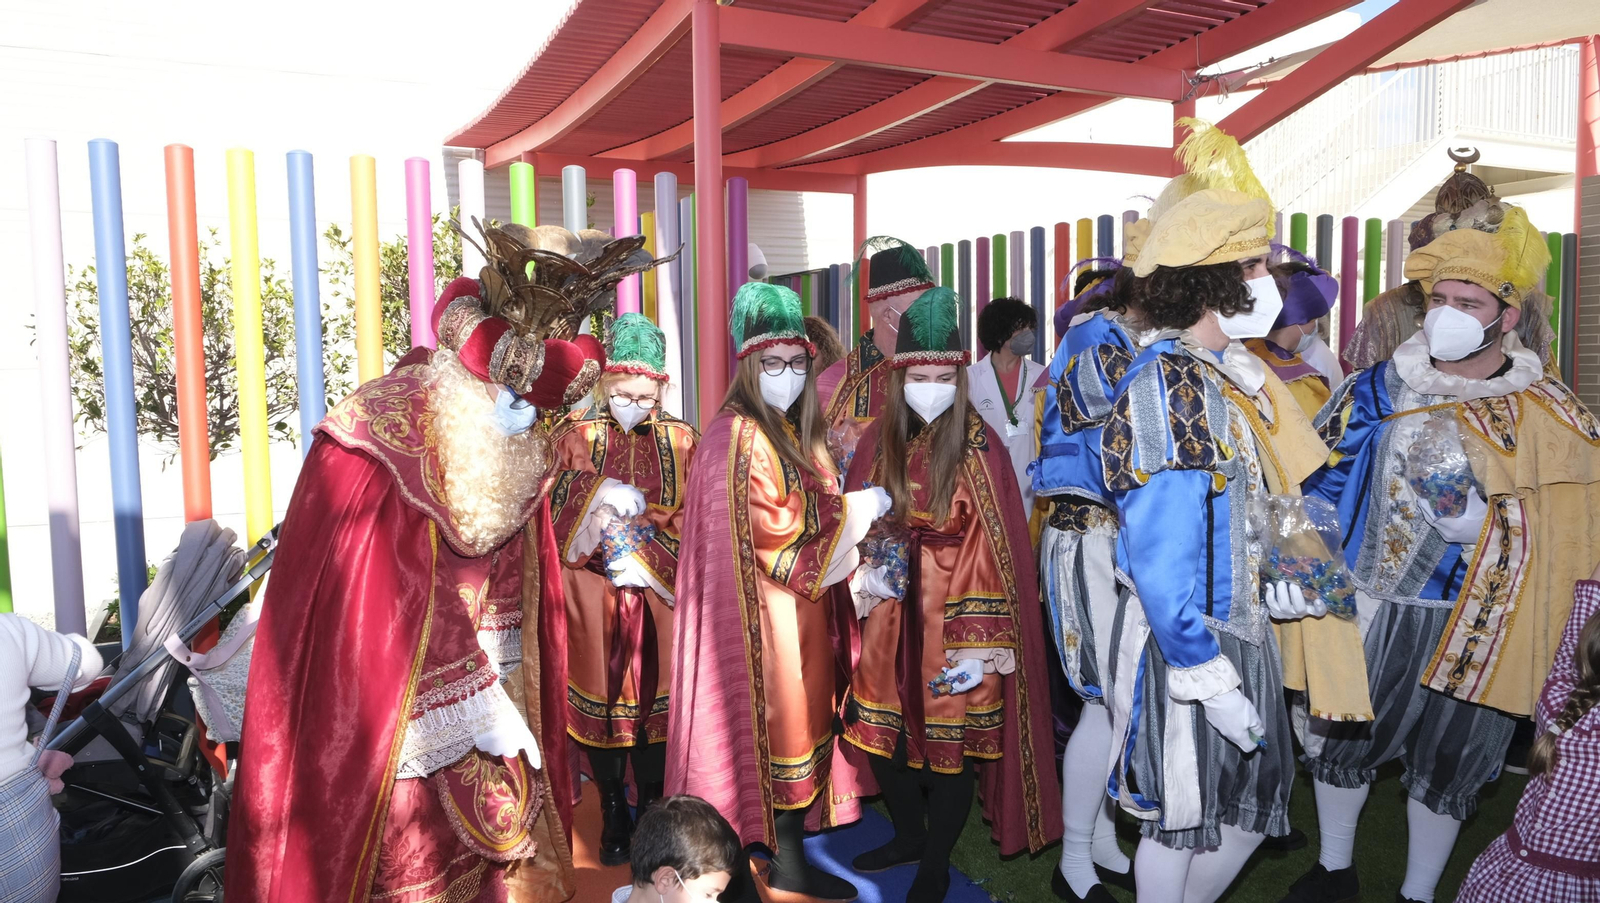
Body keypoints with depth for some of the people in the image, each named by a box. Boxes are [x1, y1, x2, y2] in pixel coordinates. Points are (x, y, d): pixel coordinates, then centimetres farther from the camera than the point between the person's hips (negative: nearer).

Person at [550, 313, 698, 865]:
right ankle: (613, 815, 20)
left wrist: (642, 555, -12)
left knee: (653, 695, 5)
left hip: (657, 594, 1)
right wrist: (598, 496, -21)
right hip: (593, 593, 0)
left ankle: (651, 810, 20)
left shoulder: (681, 440, 4)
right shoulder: (577, 435, 3)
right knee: (602, 696, 5)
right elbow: (558, 513, -4)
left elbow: (691, 521, 0)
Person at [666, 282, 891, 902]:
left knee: (799, 728, 13)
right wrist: (860, 508, -11)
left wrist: (855, 560, 1)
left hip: (803, 608, 9)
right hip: (759, 614, -8)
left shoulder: (799, 433, 15)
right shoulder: (737, 437, -13)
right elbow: (775, 527, -21)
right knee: (756, 731, -1)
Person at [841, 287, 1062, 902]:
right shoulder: (878, 442, 3)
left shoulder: (979, 446, -10)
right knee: (880, 731, 14)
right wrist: (865, 572, -7)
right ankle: (908, 835, 39)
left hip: (958, 618, -4)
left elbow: (997, 545, -13)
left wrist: (985, 637, -17)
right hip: (892, 616, 5)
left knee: (952, 737, 5)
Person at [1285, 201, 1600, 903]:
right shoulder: (1379, 390, -4)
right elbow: (1321, 484, 2)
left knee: (1448, 763, 15)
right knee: (1342, 736, 13)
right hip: (1370, 605, 1)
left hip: (1482, 622, 0)